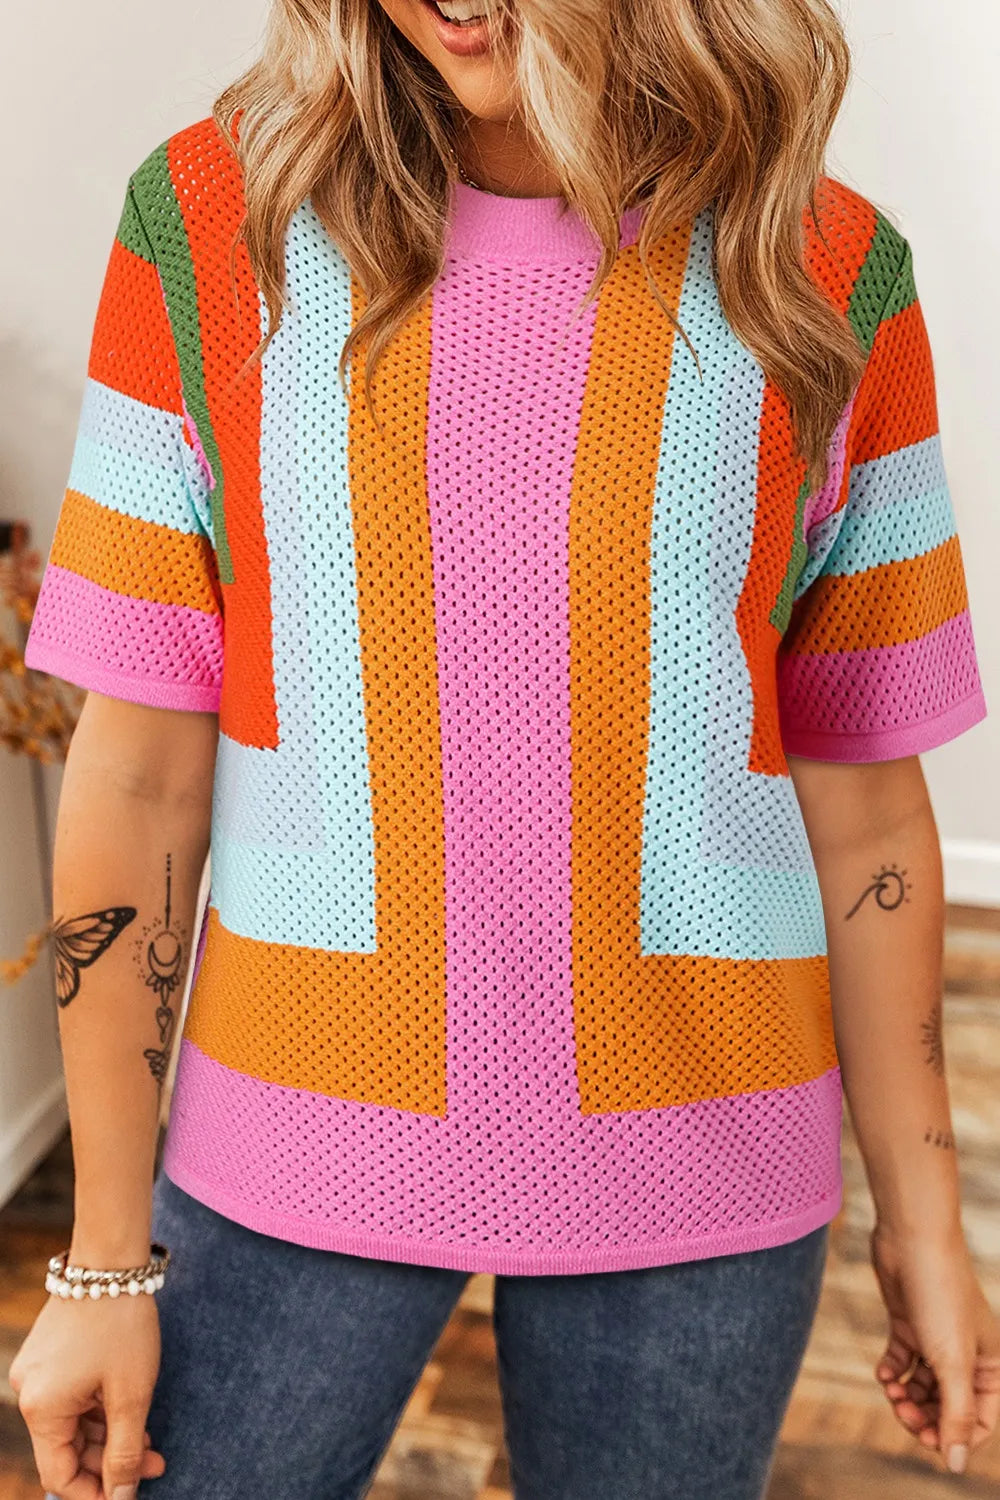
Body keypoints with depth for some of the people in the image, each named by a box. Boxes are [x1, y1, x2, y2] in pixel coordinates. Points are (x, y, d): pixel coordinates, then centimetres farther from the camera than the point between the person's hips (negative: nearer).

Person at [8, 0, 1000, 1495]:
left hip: (693, 1166, 1)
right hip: (295, 1137, 0)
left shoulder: (826, 275, -3)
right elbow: (136, 778, -5)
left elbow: (863, 801, 1)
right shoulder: (209, 221, -5)